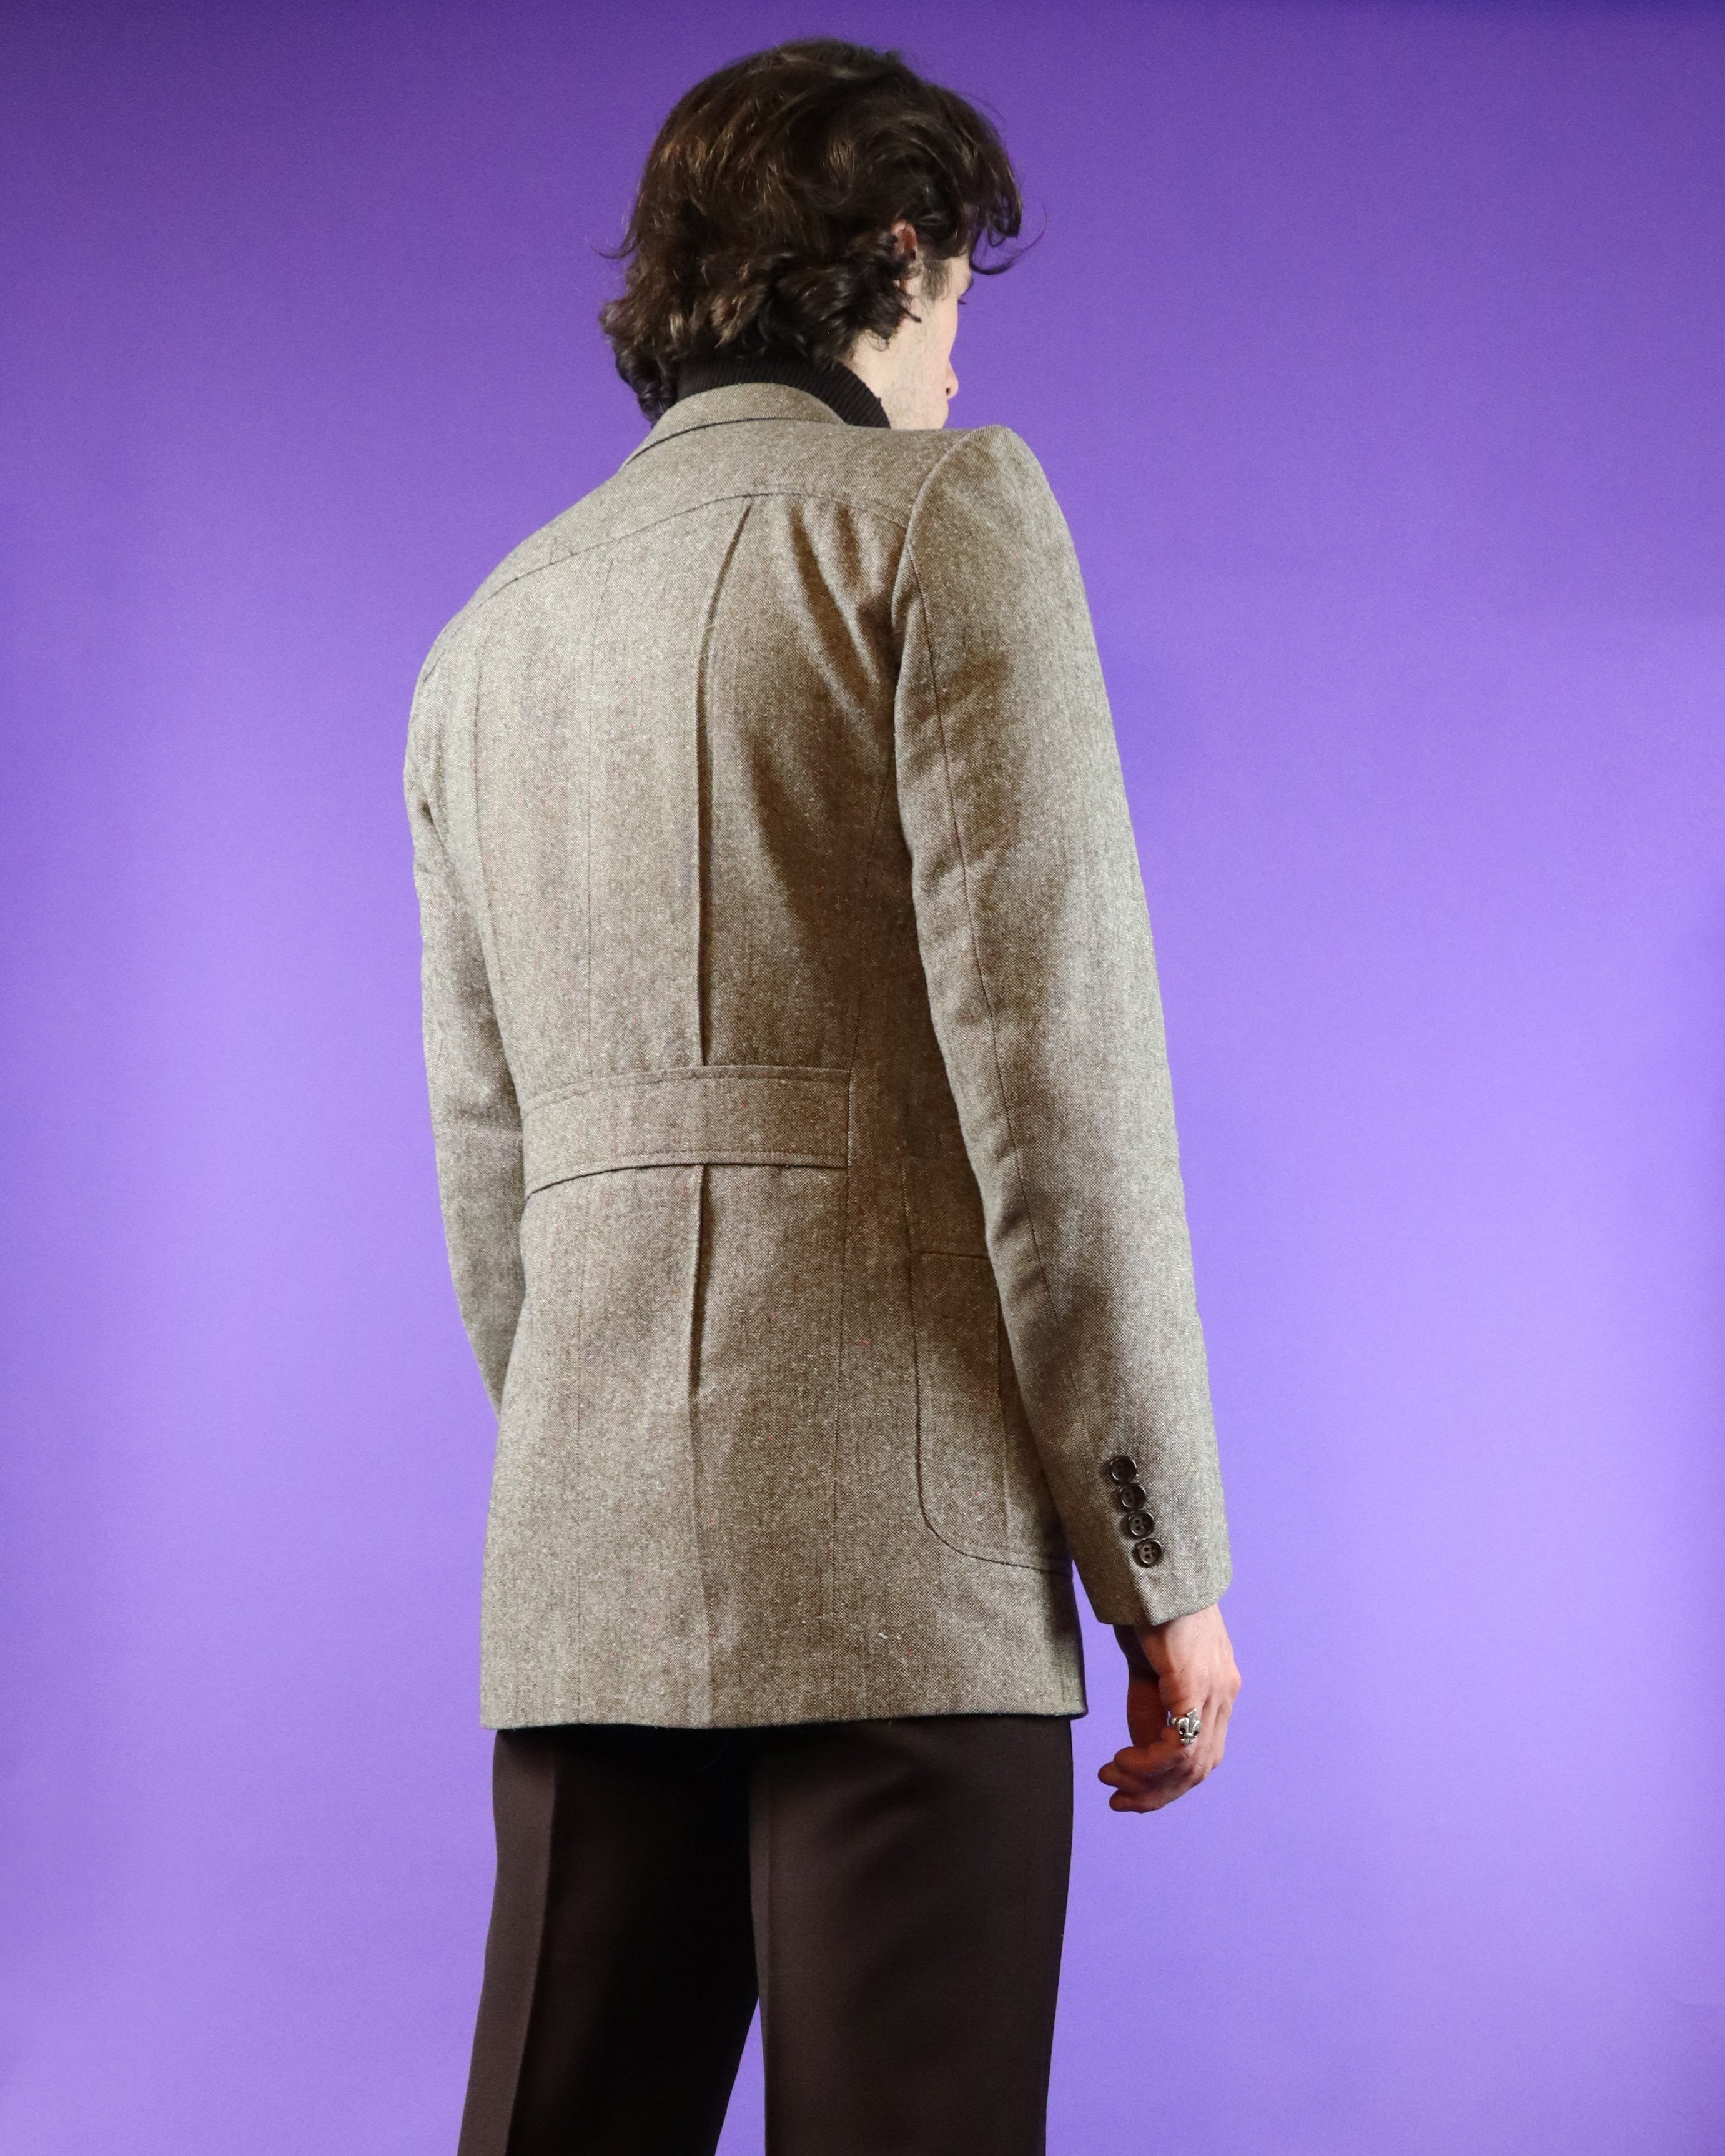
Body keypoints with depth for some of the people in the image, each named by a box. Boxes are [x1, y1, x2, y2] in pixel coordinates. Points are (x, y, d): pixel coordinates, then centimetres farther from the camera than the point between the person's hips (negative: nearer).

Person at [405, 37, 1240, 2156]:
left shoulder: (489, 637, 18)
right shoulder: (947, 515, -1)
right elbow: (1051, 1051, -11)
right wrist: (1165, 1559, -8)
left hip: (584, 1575, 6)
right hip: (904, 1543, -6)